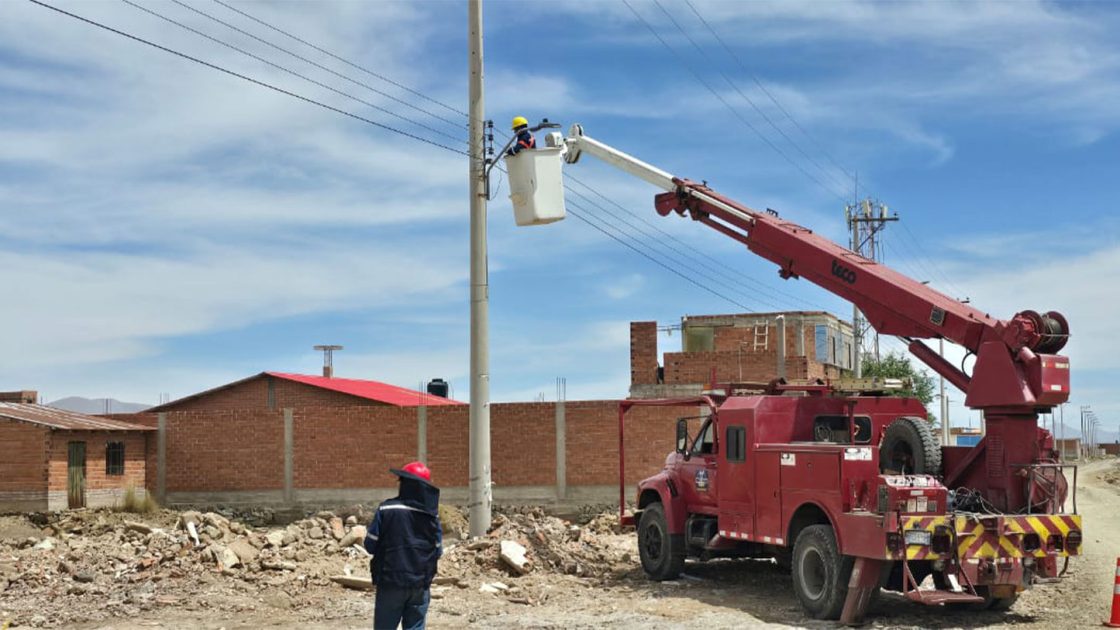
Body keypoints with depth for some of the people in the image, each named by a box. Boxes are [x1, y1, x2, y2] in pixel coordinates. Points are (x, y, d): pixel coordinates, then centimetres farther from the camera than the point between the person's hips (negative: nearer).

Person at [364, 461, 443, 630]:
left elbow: (370, 545, -6)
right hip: (420, 585, 2)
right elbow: (438, 551, 4)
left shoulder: (386, 510, -10)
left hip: (391, 582, -2)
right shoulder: (432, 515, -1)